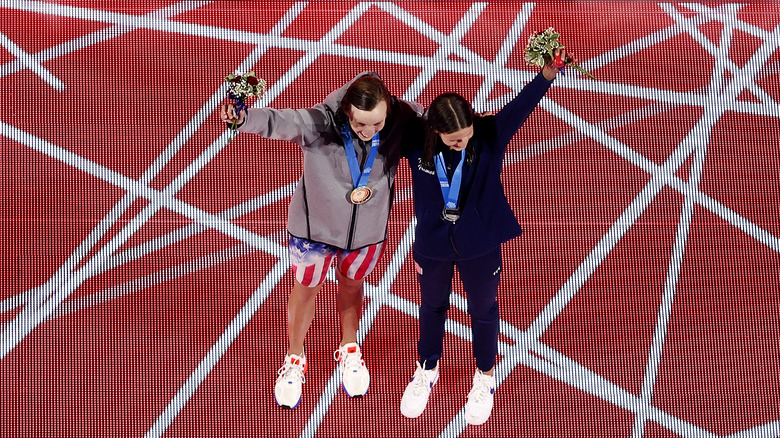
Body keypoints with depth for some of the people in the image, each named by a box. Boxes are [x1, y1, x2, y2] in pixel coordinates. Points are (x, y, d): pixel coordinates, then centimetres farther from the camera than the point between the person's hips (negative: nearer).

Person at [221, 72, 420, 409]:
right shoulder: (320, 123, -34)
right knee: (307, 288, 19)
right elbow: (279, 121, -49)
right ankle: (294, 361, 45)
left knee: (352, 283, 27)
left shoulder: (402, 120, -24)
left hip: (368, 227, 2)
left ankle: (349, 351, 54)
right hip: (317, 223, -2)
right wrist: (243, 119, -68)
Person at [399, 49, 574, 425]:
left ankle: (485, 377, 45)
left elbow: (522, 104, -36)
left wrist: (551, 70, -49)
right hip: (432, 244, 1)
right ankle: (427, 369, 50)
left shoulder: (491, 134, -23)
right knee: (432, 306, 25)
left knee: (483, 309, 20)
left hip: (480, 244, -1)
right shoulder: (417, 142, -20)